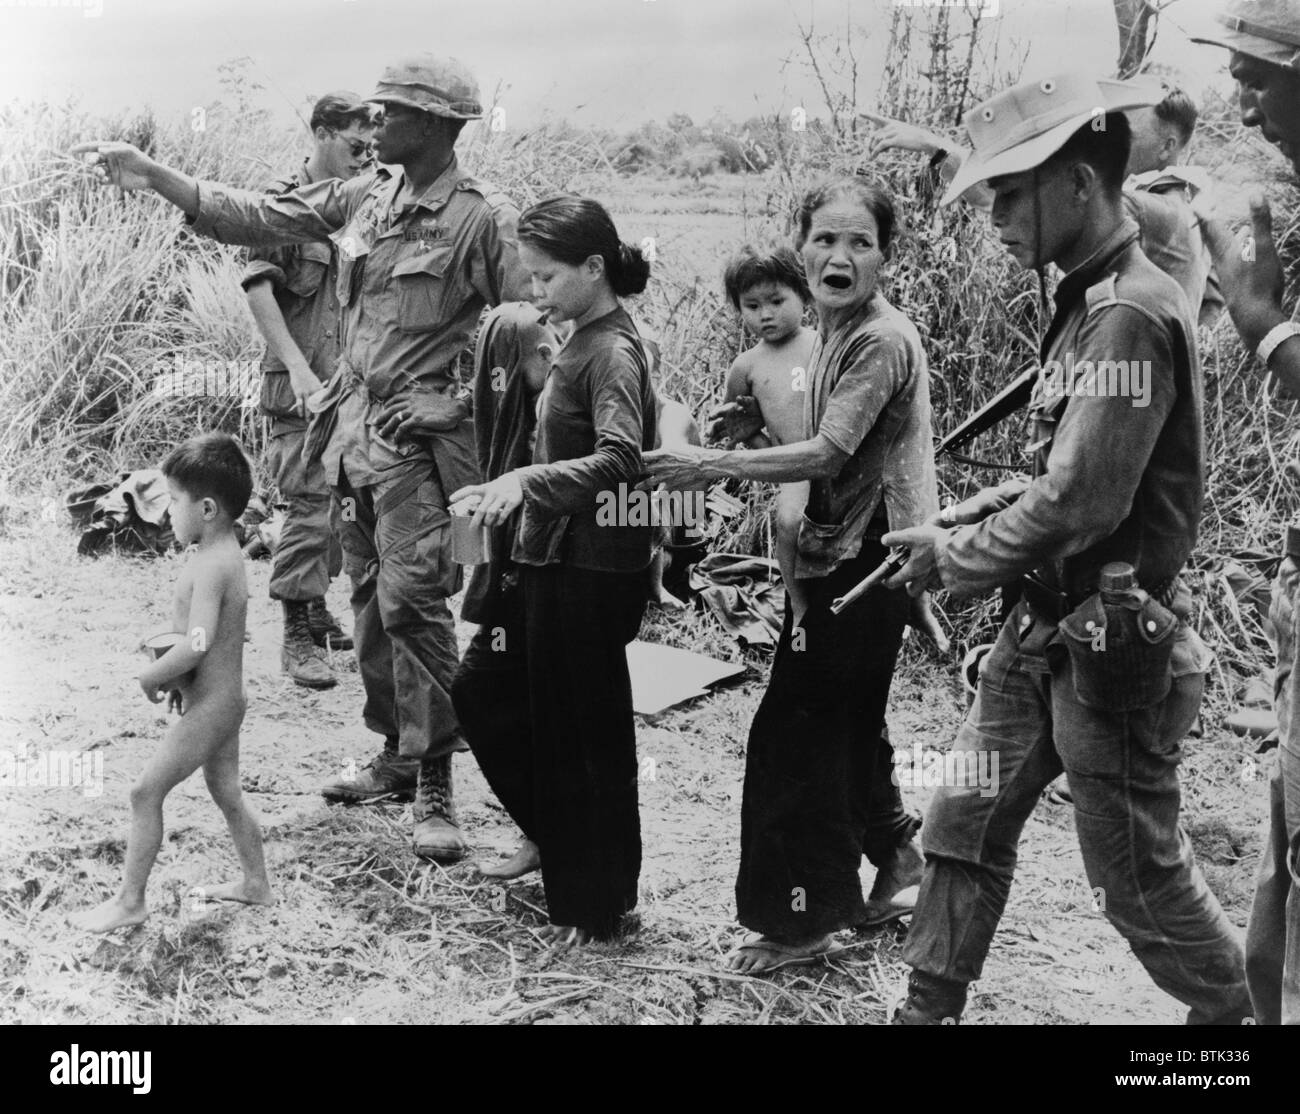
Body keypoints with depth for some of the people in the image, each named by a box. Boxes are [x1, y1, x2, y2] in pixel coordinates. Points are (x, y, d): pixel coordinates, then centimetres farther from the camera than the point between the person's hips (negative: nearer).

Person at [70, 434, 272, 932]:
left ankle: (130, 900, 6)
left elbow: (196, 644, -32)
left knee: (146, 793, -2)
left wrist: (152, 677, -17)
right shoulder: (226, 554, 6)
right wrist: (180, 679, 10)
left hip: (208, 704, -10)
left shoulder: (210, 567, -24)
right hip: (225, 696, 10)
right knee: (225, 791, 20)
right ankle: (255, 882, 31)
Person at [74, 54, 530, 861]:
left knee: (410, 598, -13)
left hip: (423, 435, -7)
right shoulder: (365, 197, 9)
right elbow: (257, 219, 13)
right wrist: (154, 176, 9)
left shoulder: (484, 217, -10)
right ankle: (398, 756, 27)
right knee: (370, 598, 13)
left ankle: (436, 789, -4)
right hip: (357, 423, 7)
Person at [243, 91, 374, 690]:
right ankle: (298, 634, 0)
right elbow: (257, 285, -14)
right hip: (300, 382, -6)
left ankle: (316, 610, 28)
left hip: (350, 381, 7)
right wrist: (297, 366, -19)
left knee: (341, 501, 13)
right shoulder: (284, 197, -7)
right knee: (310, 502, -8)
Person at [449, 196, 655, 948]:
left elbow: (619, 458, -34)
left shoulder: (611, 352, -18)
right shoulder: (582, 344, 11)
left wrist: (526, 480, -43)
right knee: (484, 690, 18)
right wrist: (513, 491, 20)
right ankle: (553, 835, 35)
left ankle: (597, 905, 15)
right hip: (548, 558, 10)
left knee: (585, 736, 1)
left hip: (590, 570, -10)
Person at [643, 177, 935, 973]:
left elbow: (827, 455, -22)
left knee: (796, 733, -4)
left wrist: (710, 466, -21)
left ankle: (803, 921, 6)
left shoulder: (882, 342, -16)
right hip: (845, 556, 9)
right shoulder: (837, 335, 13)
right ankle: (897, 857, 36)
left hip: (865, 562, -9)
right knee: (849, 727, 19)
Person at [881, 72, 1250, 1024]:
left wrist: (957, 559, -13)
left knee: (1139, 878, 7)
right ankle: (928, 1009, 23)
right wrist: (980, 511, 4)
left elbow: (1078, 504, -26)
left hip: (1111, 645, -9)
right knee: (964, 827, 12)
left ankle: (1232, 1006, 29)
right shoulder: (1089, 304, 9)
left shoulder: (1132, 317, -21)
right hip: (1046, 632, 9)